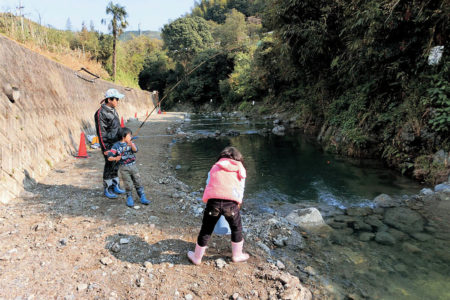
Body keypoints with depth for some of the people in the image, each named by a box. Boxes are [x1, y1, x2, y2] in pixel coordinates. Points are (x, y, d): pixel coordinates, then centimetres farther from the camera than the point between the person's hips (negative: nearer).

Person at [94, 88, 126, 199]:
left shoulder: (113, 110, 10)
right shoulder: (101, 113, -16)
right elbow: (101, 132, -16)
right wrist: (105, 149, -18)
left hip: (117, 142, 8)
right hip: (108, 144, -8)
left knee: (116, 164, 13)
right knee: (109, 166, 0)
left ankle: (115, 186, 26)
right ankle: (107, 189, 14)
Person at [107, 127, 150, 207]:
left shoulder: (131, 143, 3)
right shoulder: (116, 146, -5)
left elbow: (135, 150, -18)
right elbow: (109, 158, -7)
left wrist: (131, 144, -37)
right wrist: (115, 158, -27)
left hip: (133, 166, 3)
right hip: (124, 168, -3)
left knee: (138, 182, 4)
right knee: (128, 185, -1)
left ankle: (142, 197, 15)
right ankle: (129, 198, 18)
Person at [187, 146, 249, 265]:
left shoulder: (215, 167, 23)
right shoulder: (240, 170, 21)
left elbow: (208, 185, 21)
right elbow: (241, 190, 20)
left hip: (213, 201, 1)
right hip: (231, 202, 0)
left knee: (205, 230, 17)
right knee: (236, 228, 25)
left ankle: (197, 257, 35)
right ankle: (237, 255, 40)